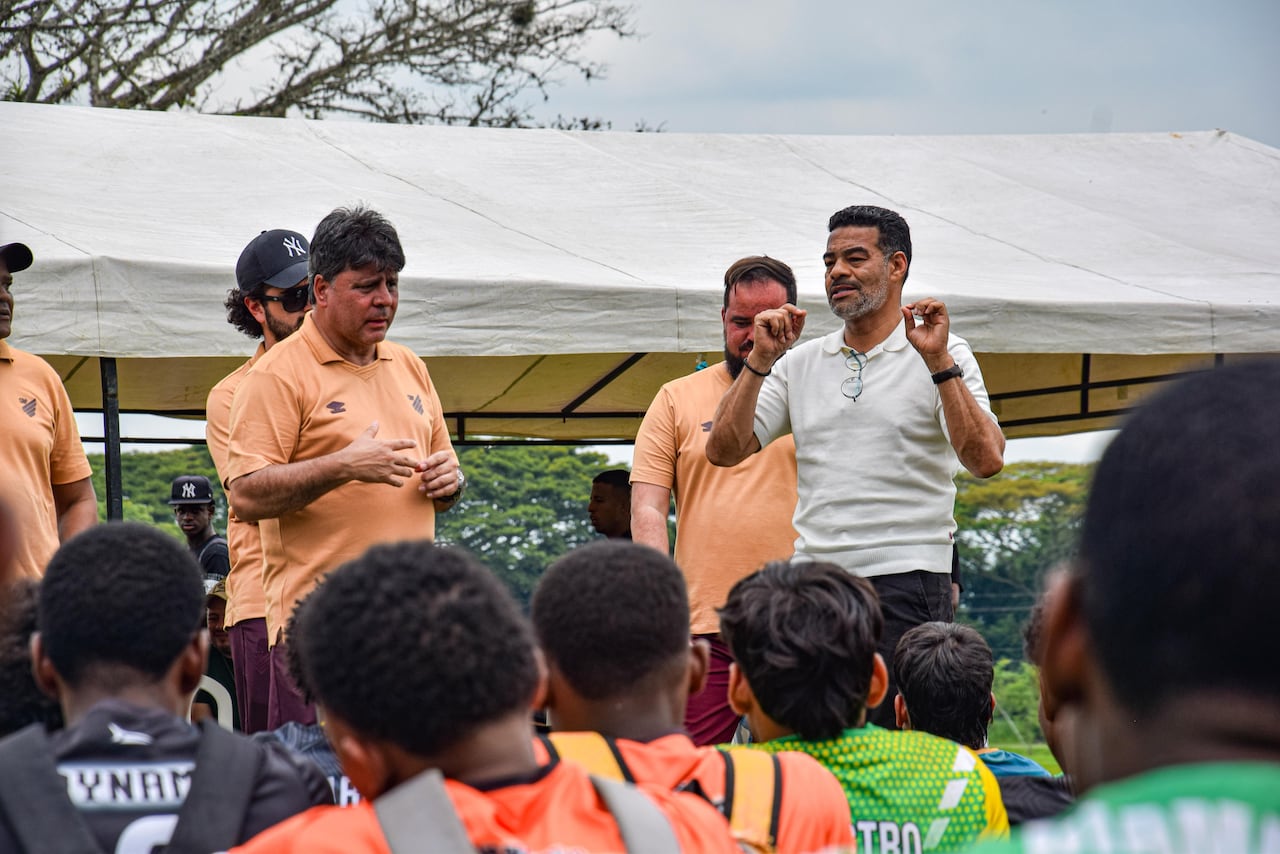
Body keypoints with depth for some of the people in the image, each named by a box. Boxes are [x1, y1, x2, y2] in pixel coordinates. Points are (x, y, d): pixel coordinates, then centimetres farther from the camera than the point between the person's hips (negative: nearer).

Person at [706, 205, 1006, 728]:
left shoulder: (943, 358, 3)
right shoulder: (801, 363, 16)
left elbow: (986, 460, -10)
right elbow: (724, 450, 10)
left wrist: (938, 362, -16)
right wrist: (760, 360, 0)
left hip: (905, 580, -4)